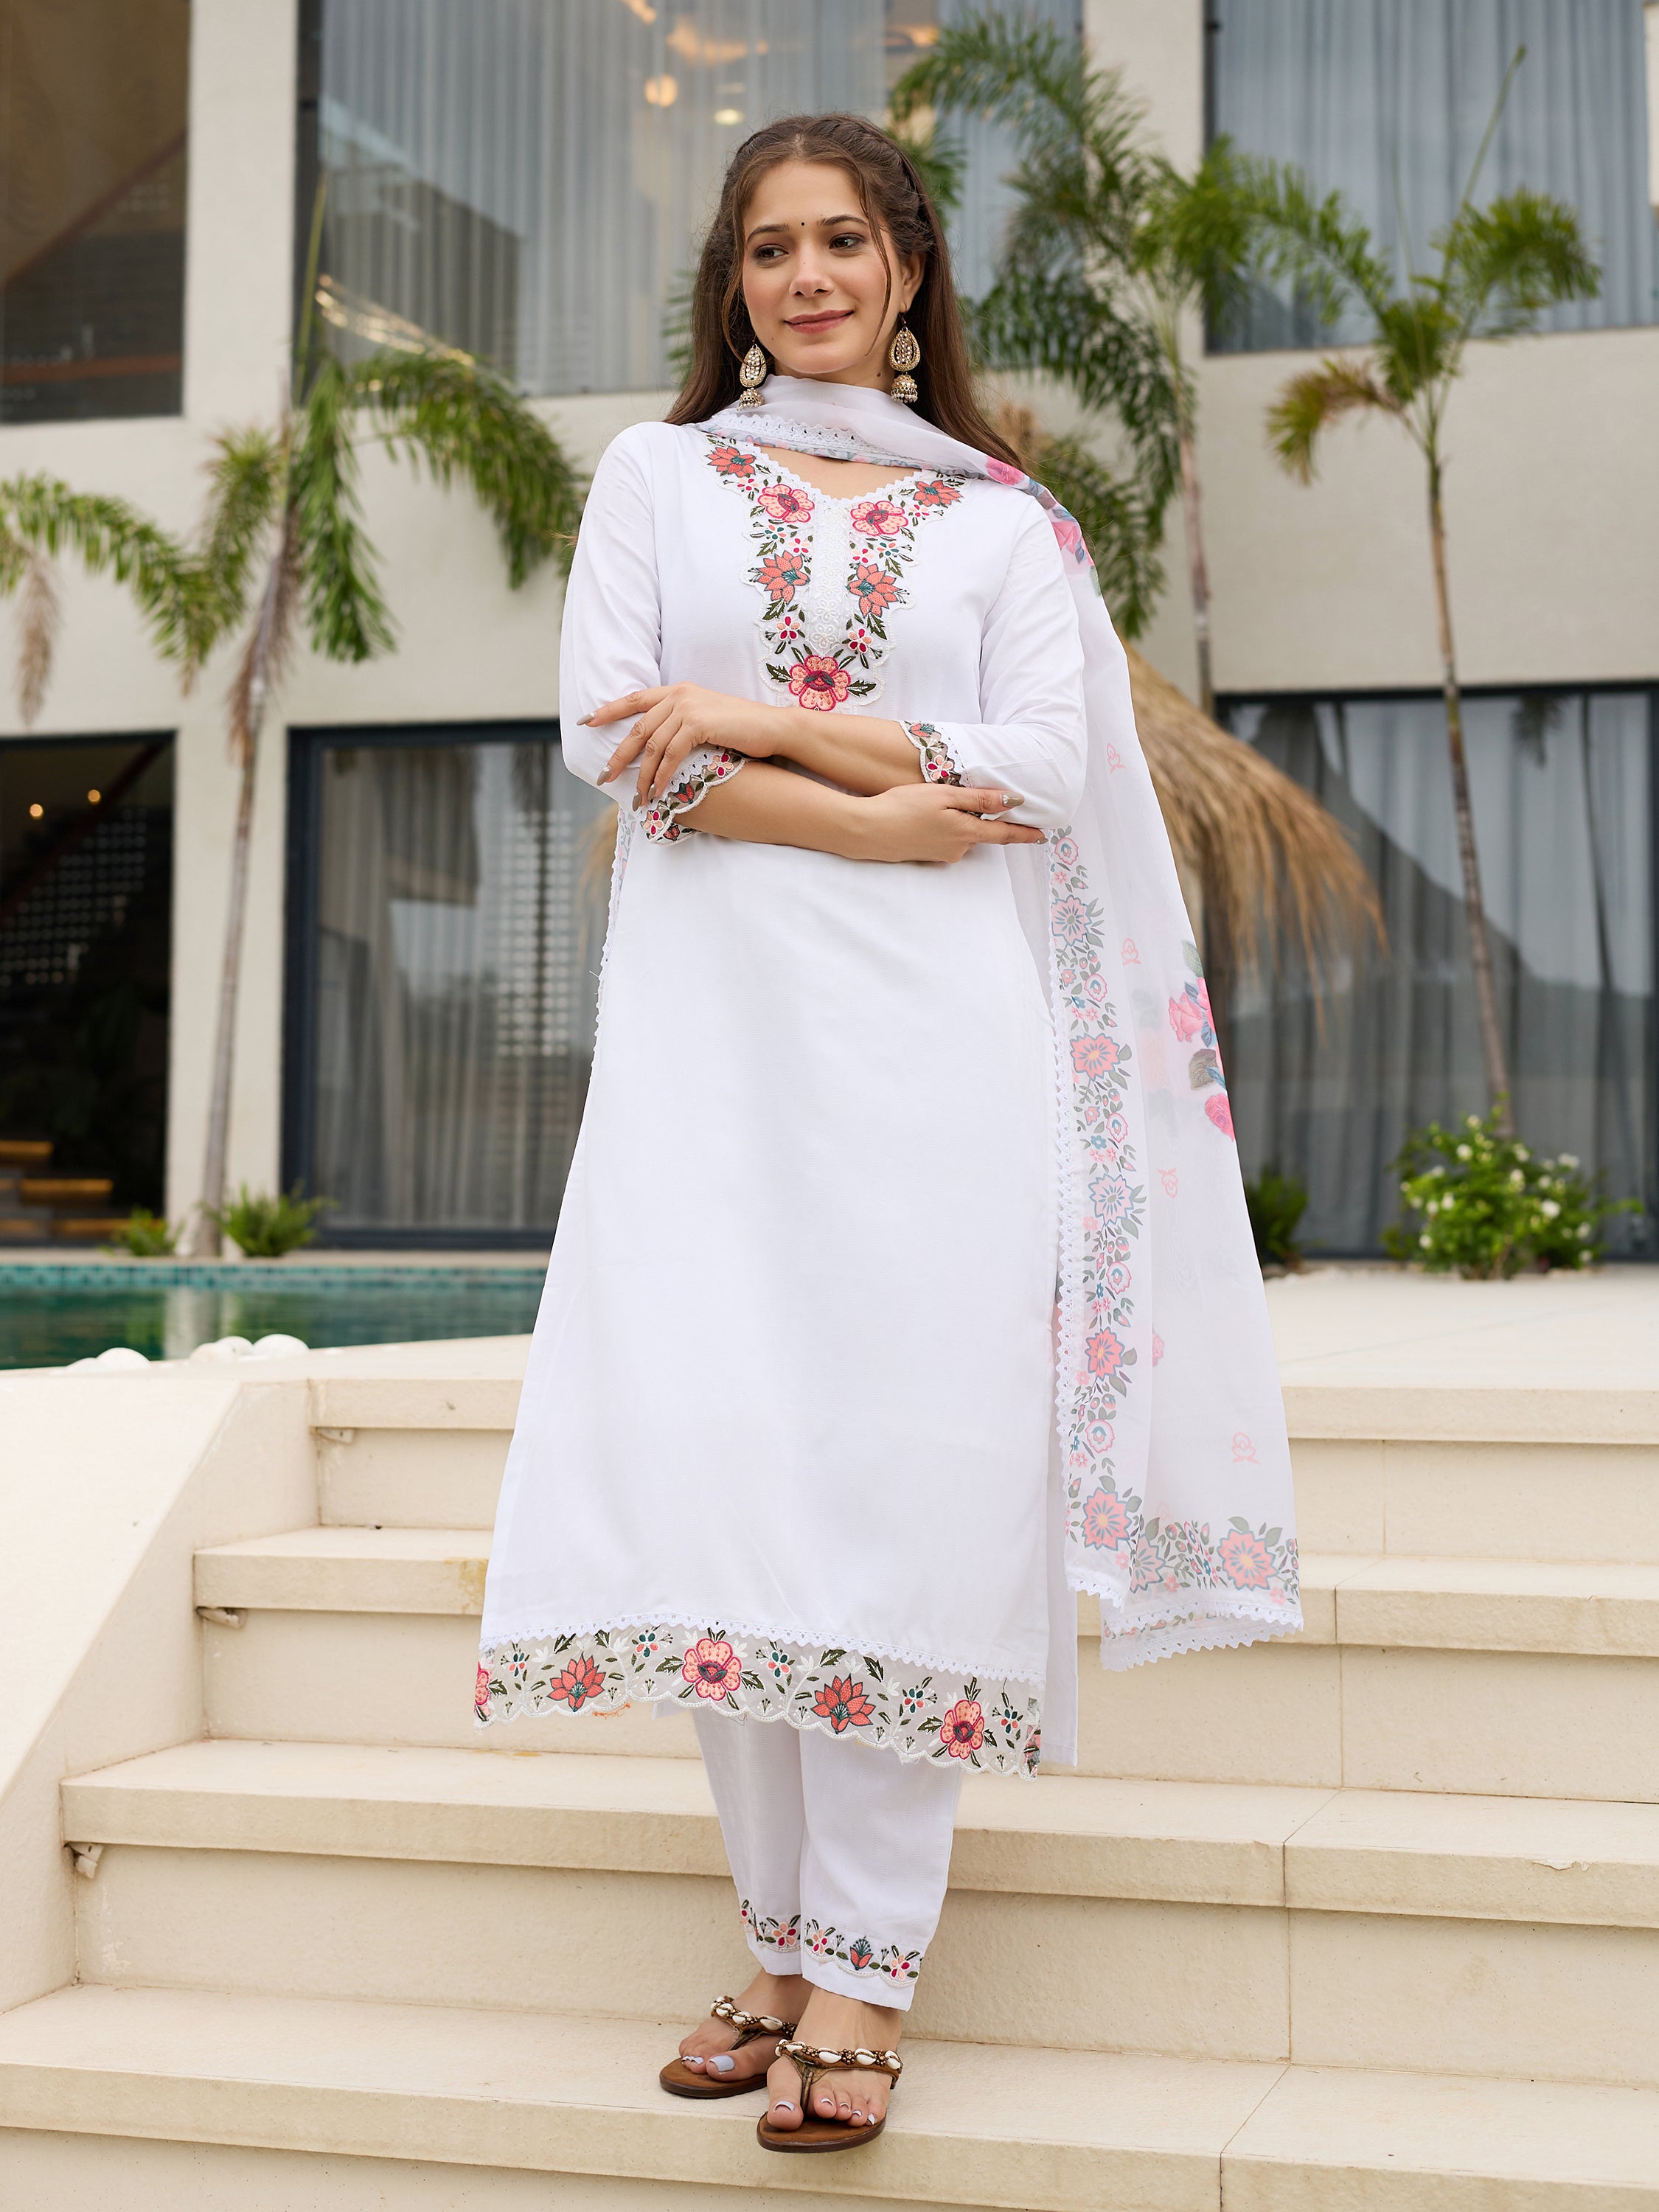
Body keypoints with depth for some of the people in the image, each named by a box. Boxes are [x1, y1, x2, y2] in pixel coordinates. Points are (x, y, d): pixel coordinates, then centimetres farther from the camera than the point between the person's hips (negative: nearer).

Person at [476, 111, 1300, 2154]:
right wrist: (872, 815, -7)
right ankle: (780, 1931, 3)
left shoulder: (1006, 517, 15)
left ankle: (861, 1969, -7)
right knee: (710, 1454, -8)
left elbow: (1042, 766, 1)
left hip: (938, 1028, -1)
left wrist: (765, 720, -6)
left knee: (912, 1463, -10)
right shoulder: (656, 474, 17)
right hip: (716, 1015, 1)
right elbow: (609, 735, 3)